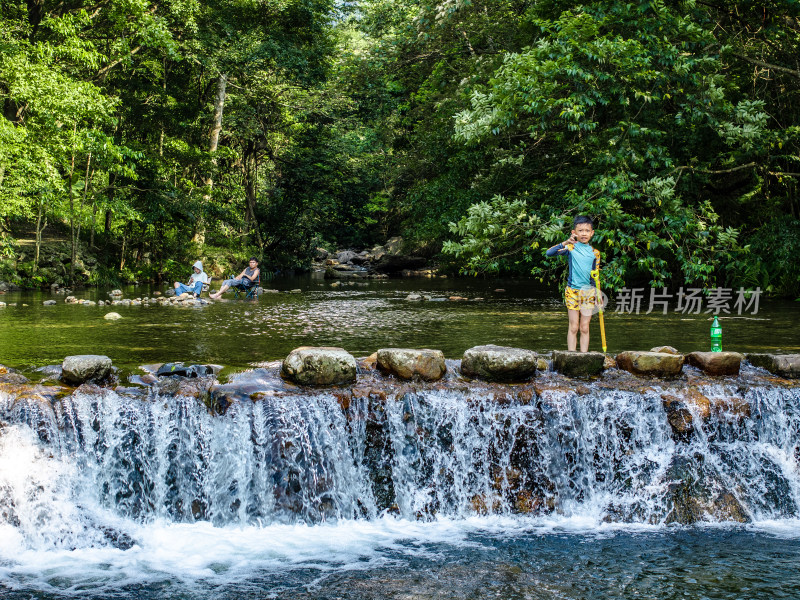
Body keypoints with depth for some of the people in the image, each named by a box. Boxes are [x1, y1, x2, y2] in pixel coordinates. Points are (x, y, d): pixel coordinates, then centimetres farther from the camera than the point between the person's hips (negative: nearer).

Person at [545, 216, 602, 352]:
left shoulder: (594, 253, 6)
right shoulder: (570, 248, -3)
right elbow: (549, 253, -18)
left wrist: (598, 294, 7)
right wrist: (565, 243, -30)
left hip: (588, 292, 2)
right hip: (572, 291, -2)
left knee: (584, 328, 5)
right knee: (573, 327, 1)